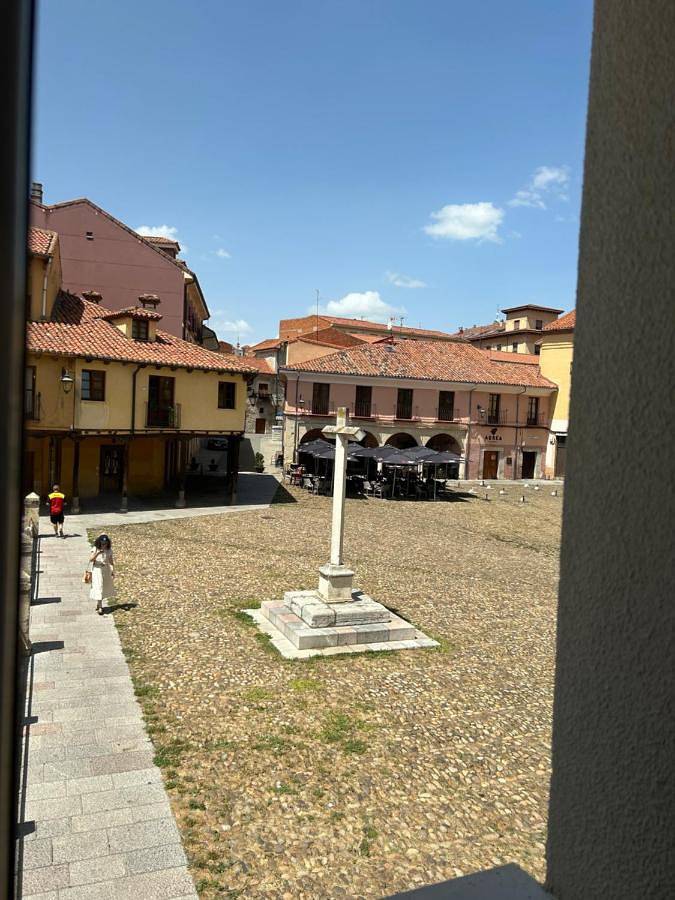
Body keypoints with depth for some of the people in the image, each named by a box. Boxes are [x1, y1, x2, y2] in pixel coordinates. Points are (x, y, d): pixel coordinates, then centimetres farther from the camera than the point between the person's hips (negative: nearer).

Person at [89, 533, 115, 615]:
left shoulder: (109, 550, -2)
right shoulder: (95, 549, -11)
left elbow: (111, 561, 5)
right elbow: (91, 559, -22)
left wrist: (113, 571, 0)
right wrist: (98, 553, -36)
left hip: (106, 571, 4)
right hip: (97, 570, -4)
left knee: (105, 587, 11)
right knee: (98, 588, -7)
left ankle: (98, 604, 30)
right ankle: (100, 607, -5)